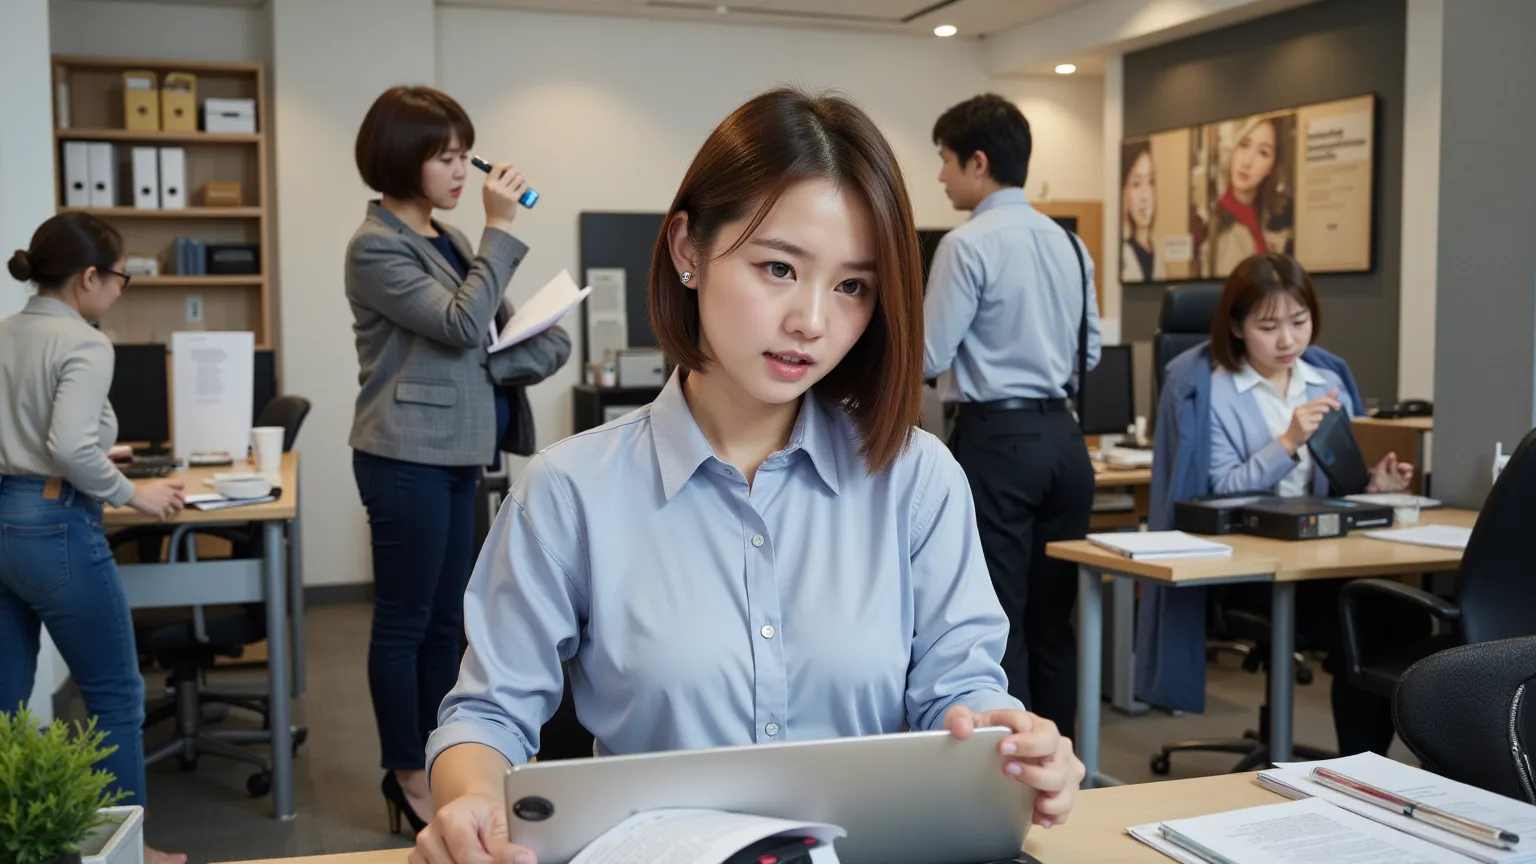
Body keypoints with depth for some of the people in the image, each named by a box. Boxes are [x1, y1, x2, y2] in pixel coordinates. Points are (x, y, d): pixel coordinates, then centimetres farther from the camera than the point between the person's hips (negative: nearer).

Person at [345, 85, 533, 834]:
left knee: (446, 620, 13)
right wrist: (500, 229, -18)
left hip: (455, 451, 9)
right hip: (407, 457, -8)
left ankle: (437, 759, 24)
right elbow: (461, 324, -20)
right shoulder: (376, 247, -12)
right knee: (405, 623, 2)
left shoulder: (444, 237, 13)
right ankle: (406, 773, 14)